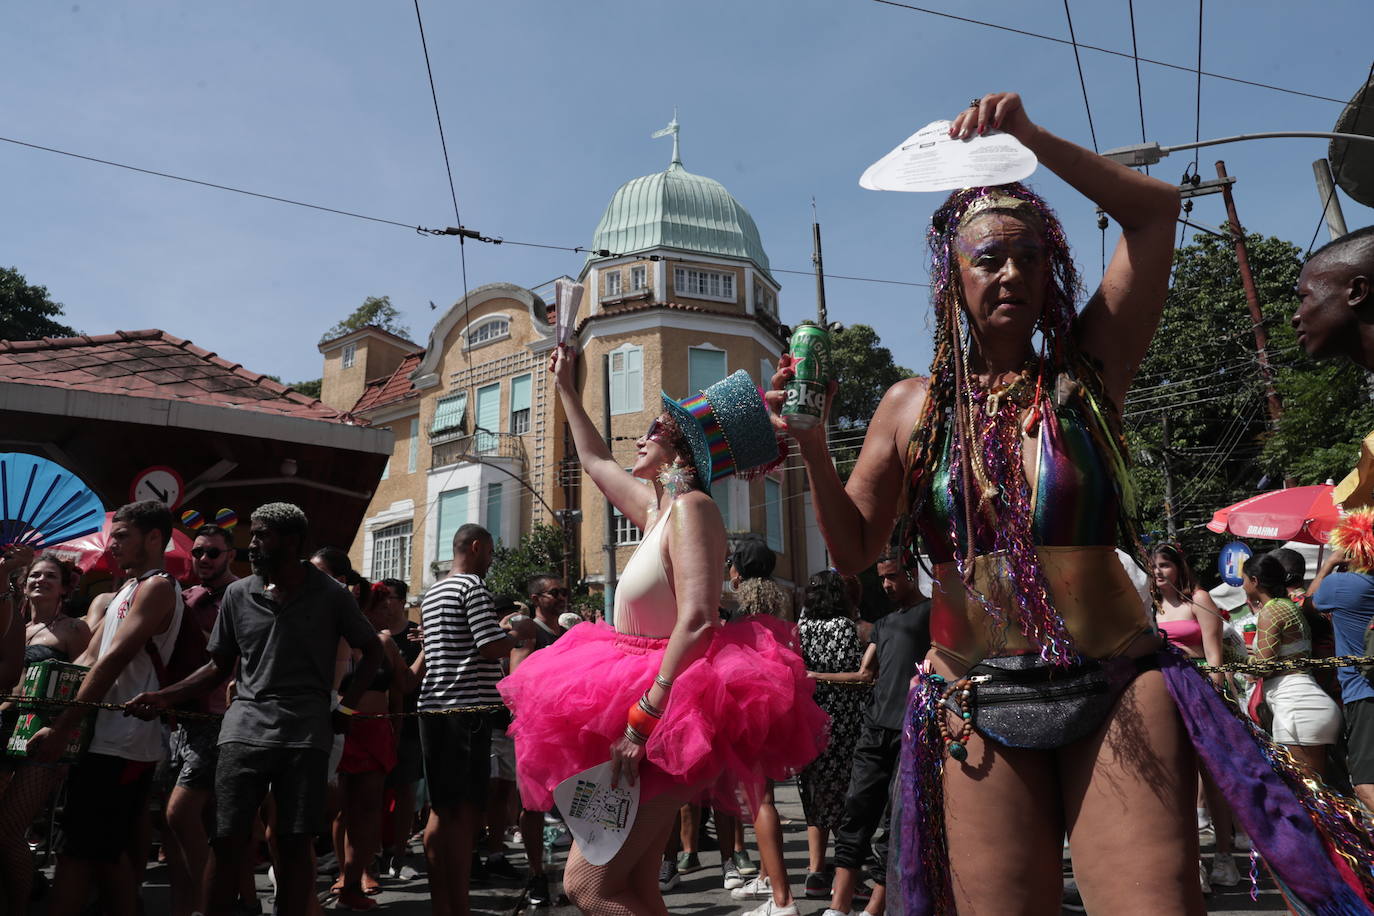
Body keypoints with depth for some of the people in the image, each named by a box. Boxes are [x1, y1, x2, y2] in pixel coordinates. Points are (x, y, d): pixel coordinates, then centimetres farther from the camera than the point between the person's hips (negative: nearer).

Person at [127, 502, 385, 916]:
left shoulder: (330, 596, 1)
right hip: (245, 728, 2)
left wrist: (347, 706, 3)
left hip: (306, 733, -2)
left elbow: (373, 650, 11)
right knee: (229, 839, -2)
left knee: (295, 844, 3)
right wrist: (165, 696, 0)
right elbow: (219, 666, 14)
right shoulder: (238, 594, 8)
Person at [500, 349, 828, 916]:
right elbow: (595, 461, 30)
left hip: (672, 716, -9)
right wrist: (565, 388, 37)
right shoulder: (657, 505, 12)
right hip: (656, 706, 9)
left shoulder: (691, 507, -15)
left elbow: (698, 622, -27)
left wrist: (641, 719, -30)